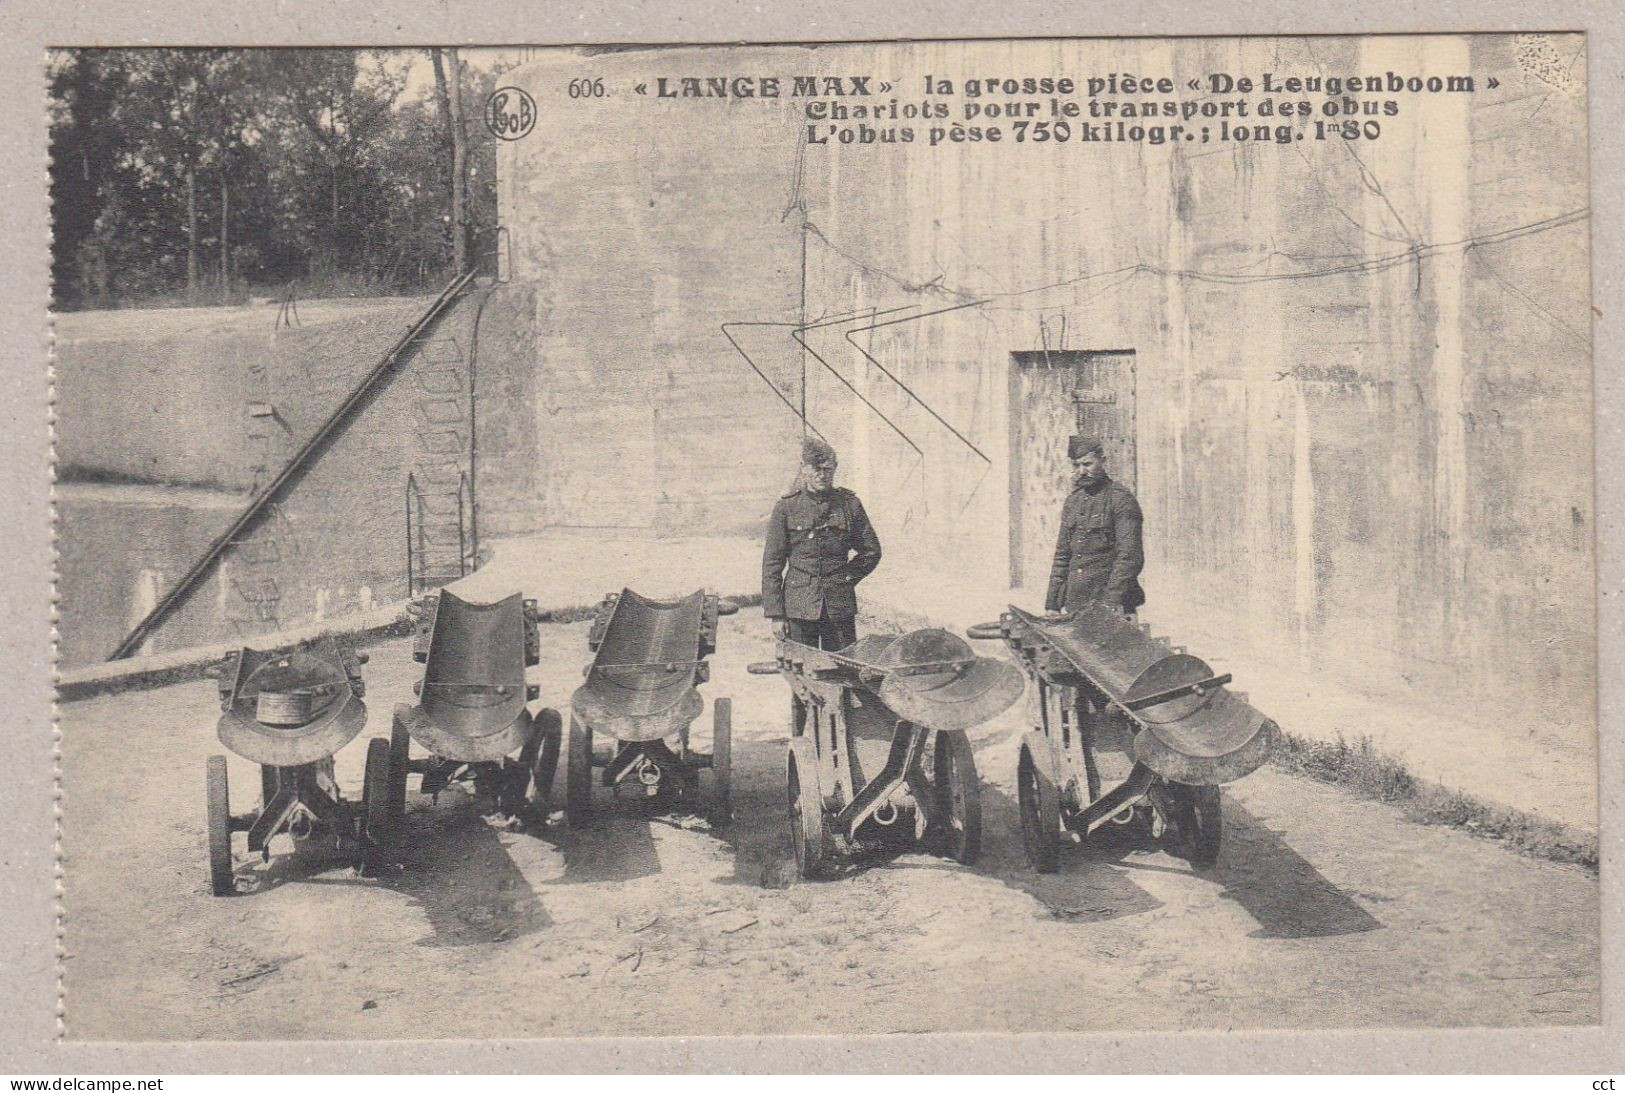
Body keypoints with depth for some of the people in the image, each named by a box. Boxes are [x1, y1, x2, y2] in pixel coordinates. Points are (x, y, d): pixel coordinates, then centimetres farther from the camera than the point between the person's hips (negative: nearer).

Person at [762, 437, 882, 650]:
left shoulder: (849, 504, 5)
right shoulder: (787, 507, 1)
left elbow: (871, 552, 17)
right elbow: (771, 563, 1)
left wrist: (847, 577, 5)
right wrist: (775, 614, -4)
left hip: (840, 608, 1)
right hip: (799, 607, -1)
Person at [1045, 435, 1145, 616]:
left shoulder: (1121, 499, -5)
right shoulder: (1072, 502, 15)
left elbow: (1130, 556, -12)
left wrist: (1113, 600, -20)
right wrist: (1052, 604, 10)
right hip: (1075, 604, 6)